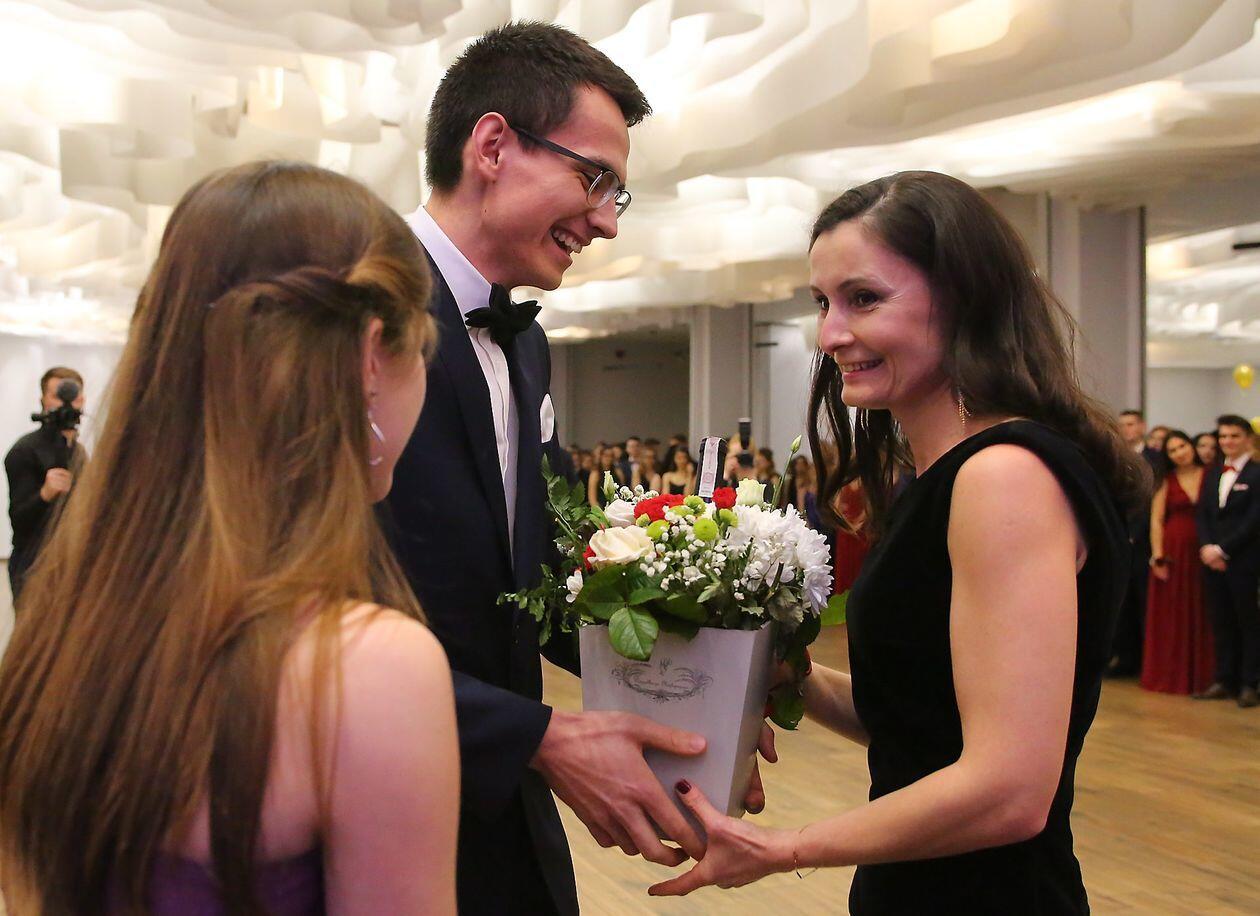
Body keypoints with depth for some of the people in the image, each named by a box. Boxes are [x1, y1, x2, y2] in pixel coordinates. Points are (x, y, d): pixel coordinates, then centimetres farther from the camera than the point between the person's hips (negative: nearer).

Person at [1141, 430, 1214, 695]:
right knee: (1170, 615, 4)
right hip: (1172, 551, 0)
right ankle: (1169, 674, 14)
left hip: (1203, 553, 0)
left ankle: (1199, 674, 15)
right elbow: (1156, 521, 0)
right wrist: (1158, 557, -7)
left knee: (1200, 616, 4)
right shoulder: (1166, 482, 3)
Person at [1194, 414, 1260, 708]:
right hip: (1213, 561, 6)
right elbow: (1202, 514, 11)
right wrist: (1206, 547, -5)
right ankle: (1224, 680, 15)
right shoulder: (1212, 475, 16)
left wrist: (1222, 549, -14)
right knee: (1221, 623, 9)